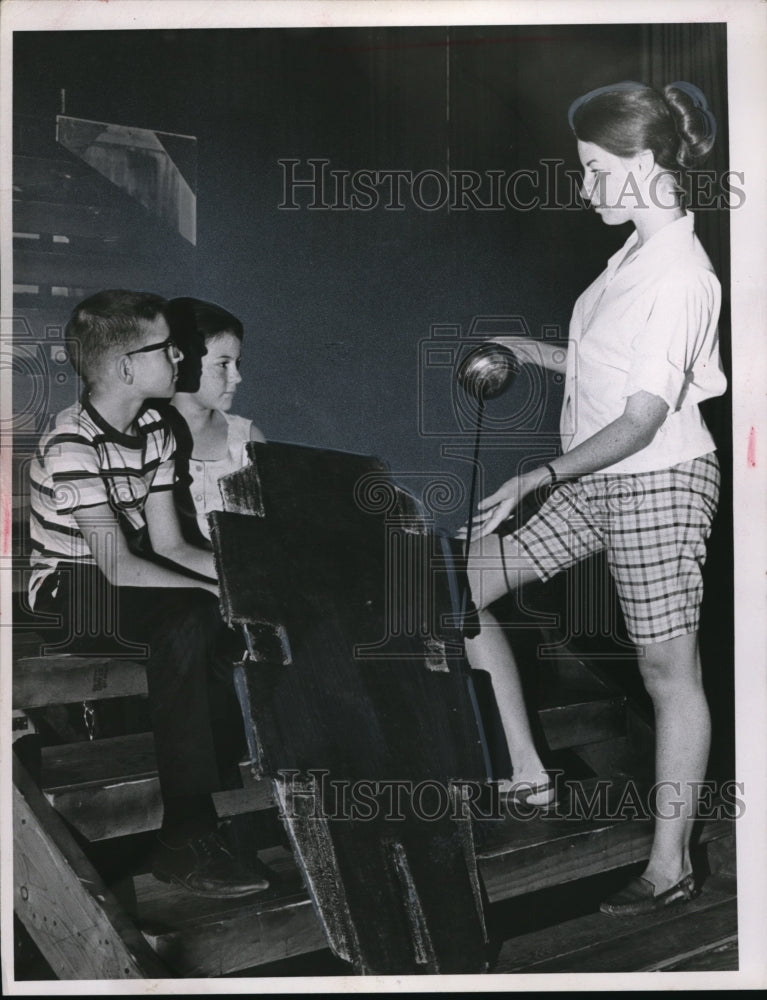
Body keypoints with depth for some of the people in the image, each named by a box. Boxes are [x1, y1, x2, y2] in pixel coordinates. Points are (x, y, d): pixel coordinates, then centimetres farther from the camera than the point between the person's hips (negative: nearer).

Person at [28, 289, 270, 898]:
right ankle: (186, 839, -28)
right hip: (70, 593, -7)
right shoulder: (71, 445, -19)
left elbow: (168, 545, 0)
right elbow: (118, 567, -25)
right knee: (187, 626, -33)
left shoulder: (153, 430, 5)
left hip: (131, 583, 8)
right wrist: (215, 588, -27)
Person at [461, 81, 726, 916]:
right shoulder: (637, 252, 9)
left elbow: (643, 418, -23)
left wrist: (538, 478, -23)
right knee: (456, 587, 6)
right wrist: (534, 352, 7)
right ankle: (527, 775, 16)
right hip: (596, 483, 9)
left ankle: (670, 867, 21)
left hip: (656, 484, -9)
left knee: (669, 674, 5)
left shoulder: (678, 274, -19)